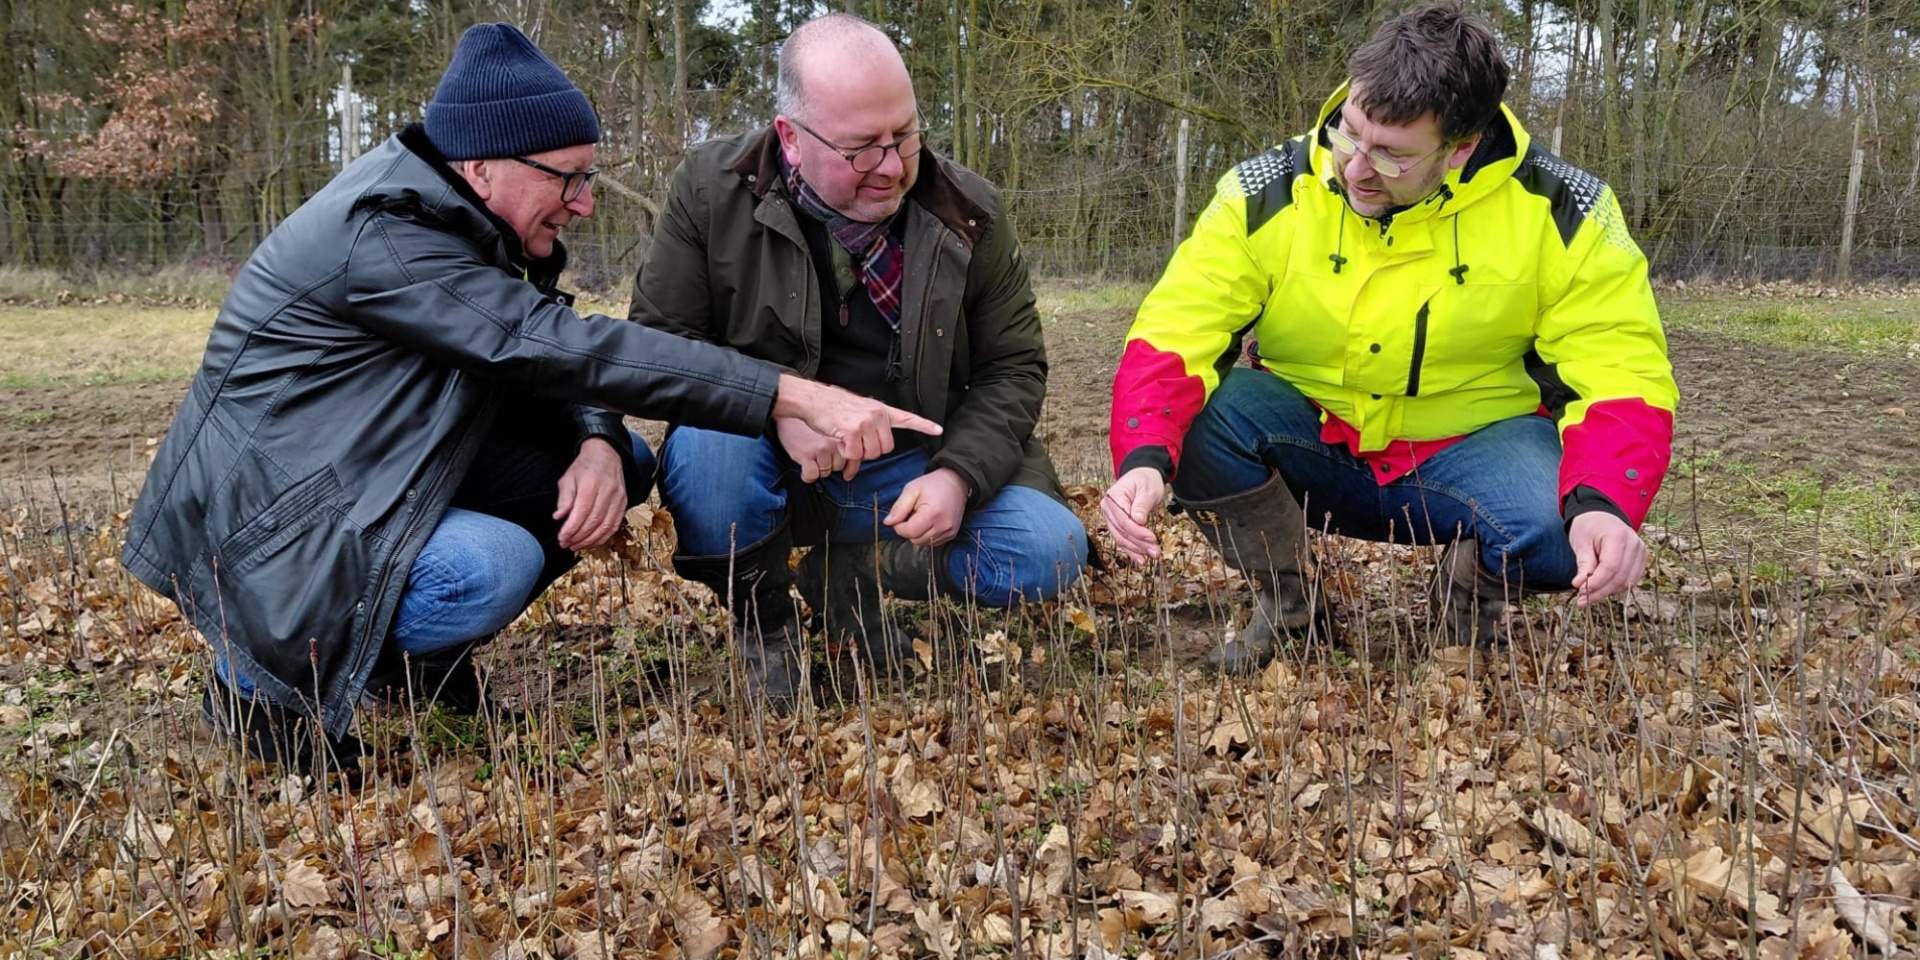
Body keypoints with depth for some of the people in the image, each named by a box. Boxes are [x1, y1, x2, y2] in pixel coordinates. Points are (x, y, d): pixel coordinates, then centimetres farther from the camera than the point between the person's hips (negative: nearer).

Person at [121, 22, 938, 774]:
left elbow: (549, 360, 3)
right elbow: (557, 346, -33)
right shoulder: (385, 235, -26)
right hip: (267, 519, -9)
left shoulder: (458, 217, 2)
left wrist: (597, 444, -23)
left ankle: (412, 651, 8)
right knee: (493, 566, -35)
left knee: (620, 460, -2)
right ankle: (265, 677, -7)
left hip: (378, 476, 9)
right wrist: (801, 398, -37)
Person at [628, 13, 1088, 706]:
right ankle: (764, 622, -4)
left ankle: (848, 575, 5)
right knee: (704, 445, -35)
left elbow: (1013, 365, 0)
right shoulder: (712, 188, -10)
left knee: (1050, 550, -19)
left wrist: (959, 475, -19)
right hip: (771, 464, -1)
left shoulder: (967, 212, -5)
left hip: (914, 472, 2)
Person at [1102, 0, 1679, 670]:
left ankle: (1473, 595, 4)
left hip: (1473, 450, -1)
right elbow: (1171, 336, -20)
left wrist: (1605, 504, -37)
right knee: (1192, 412, -28)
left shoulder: (1558, 211, -14)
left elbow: (1620, 373, -16)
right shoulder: (1265, 195, -14)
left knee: (1570, 523, -34)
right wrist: (1144, 459, -40)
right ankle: (1287, 606, -2)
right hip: (1309, 452, 2)